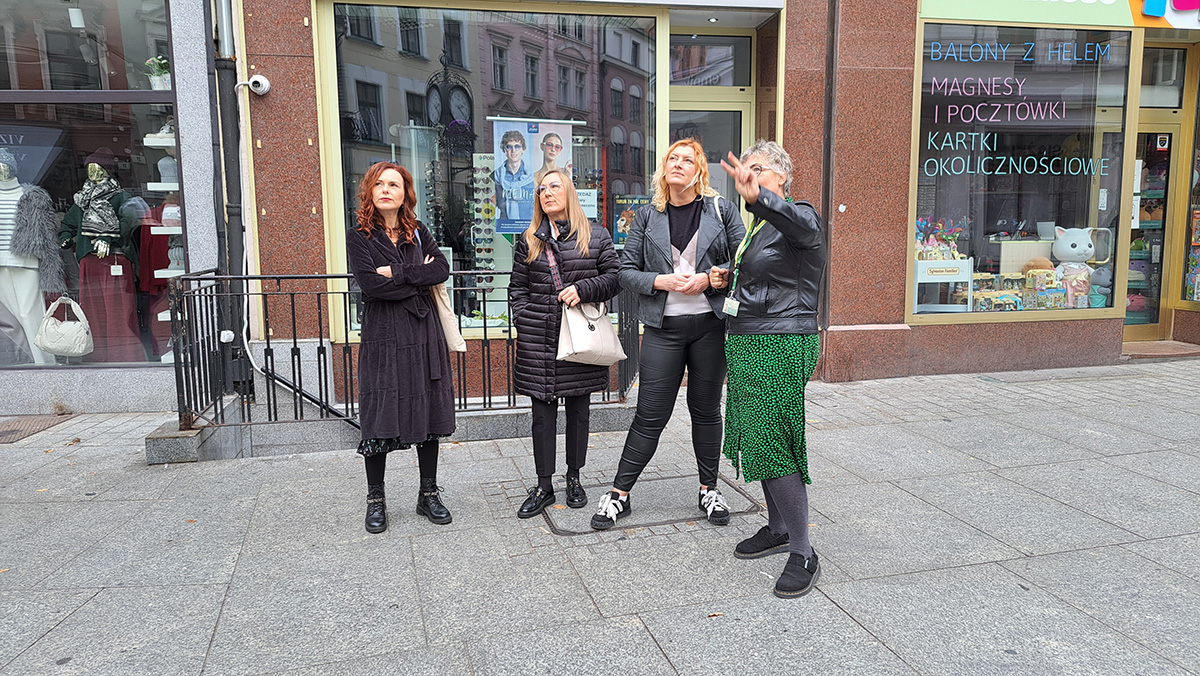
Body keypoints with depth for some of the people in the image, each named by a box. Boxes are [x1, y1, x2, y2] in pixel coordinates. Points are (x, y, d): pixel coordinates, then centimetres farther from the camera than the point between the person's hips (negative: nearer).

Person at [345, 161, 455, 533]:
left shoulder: (418, 233, 12)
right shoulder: (359, 237, 1)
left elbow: (442, 269, -5)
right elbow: (370, 284, -14)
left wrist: (397, 273, -13)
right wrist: (419, 280, -8)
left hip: (424, 335, 3)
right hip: (382, 338, -3)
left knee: (428, 414, 7)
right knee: (380, 418, 0)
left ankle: (428, 494, 20)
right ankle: (375, 500, 17)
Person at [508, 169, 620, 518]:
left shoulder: (596, 236, 5)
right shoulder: (528, 241, 10)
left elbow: (614, 277, 2)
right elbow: (517, 288, 12)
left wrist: (583, 289, -13)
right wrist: (524, 321, -1)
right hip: (539, 338, 1)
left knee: (578, 408, 8)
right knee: (543, 411, 3)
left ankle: (574, 478, 25)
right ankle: (544, 486, 14)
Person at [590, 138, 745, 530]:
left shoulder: (721, 210, 4)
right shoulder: (648, 216, 6)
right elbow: (626, 270, 5)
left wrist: (710, 279, -11)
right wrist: (661, 281, -12)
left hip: (710, 325, 1)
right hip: (664, 327, 0)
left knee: (706, 409, 11)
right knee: (650, 415, 1)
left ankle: (709, 490, 27)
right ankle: (619, 494, 13)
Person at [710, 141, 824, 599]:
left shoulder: (798, 216, -9)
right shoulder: (760, 227, 18)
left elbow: (804, 227, -36)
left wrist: (758, 197, -54)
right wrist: (728, 280, 14)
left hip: (781, 346, -9)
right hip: (748, 343, 10)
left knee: (774, 444, -10)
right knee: (756, 438, 15)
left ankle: (803, 555, 0)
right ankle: (778, 529, 30)